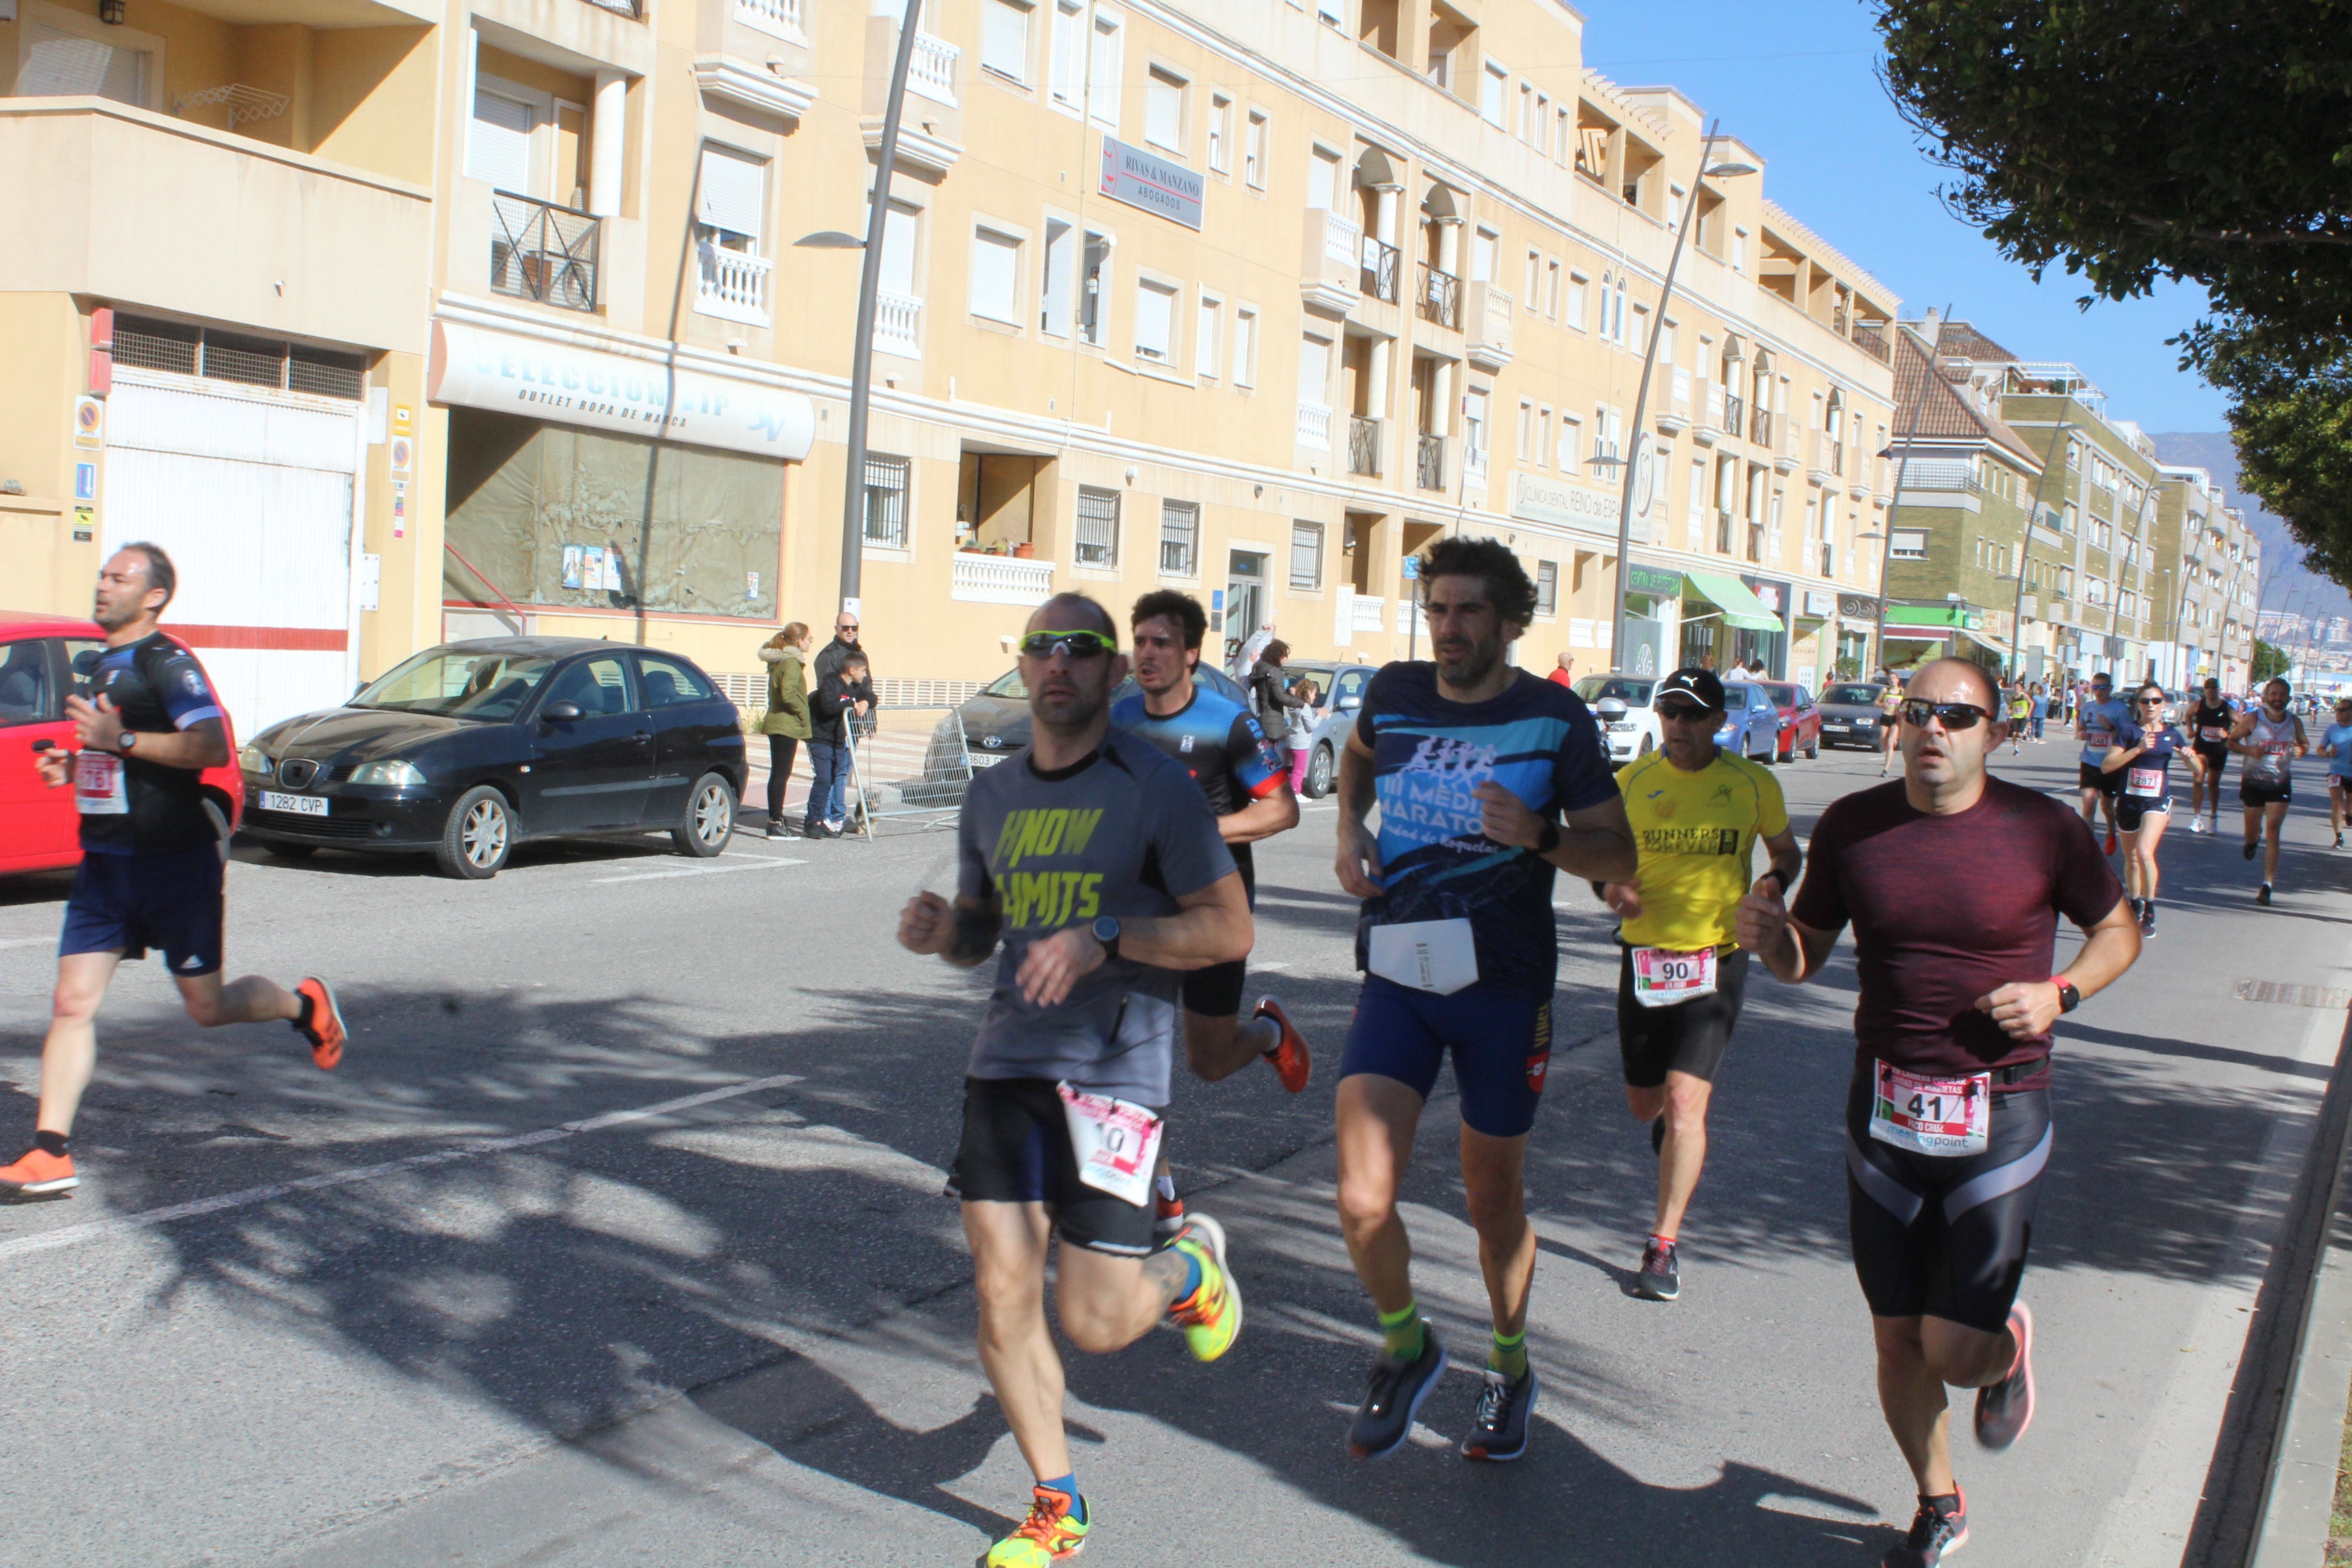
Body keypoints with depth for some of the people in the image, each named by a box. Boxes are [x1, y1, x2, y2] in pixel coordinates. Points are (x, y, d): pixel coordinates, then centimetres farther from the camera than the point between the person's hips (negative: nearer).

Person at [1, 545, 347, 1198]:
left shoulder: (167, 663, -12)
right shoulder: (104, 664, 16)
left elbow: (212, 747, -27)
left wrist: (120, 739, -28)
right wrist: (75, 764, 11)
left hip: (175, 863, -7)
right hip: (105, 862, 7)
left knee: (207, 1007, 5)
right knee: (72, 1003, -3)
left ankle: (305, 1005, 33)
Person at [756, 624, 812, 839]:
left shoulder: (778, 661, 16)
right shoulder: (792, 662, -14)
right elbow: (788, 693, -26)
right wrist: (803, 712, -13)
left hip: (776, 723, 10)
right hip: (787, 725, -10)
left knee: (778, 773, 13)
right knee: (782, 773, -7)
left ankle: (775, 819, 17)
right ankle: (776, 823, -6)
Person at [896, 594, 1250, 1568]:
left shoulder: (1156, 790, -6)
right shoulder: (992, 795, 12)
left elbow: (1230, 930, -8)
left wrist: (1106, 936, -21)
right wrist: (940, 931, -1)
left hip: (1113, 1067, -5)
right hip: (1006, 1059, 5)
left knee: (1096, 1324, -5)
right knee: (1002, 1301, 2)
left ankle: (1192, 1265, 30)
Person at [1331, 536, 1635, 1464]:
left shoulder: (1555, 719, -6)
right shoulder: (1394, 693, 3)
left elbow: (1619, 857, -3)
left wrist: (1540, 836, -22)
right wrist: (1349, 831, 9)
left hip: (1503, 981, -2)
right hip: (1397, 977, 2)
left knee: (1494, 1201, 12)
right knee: (1363, 1203, -12)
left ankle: (1510, 1369, 39)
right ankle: (1406, 1348, 18)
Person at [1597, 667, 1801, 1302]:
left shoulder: (1753, 784, -2)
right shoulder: (1632, 780, 0)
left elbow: (1787, 852, 13)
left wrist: (1773, 882, -9)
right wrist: (1612, 887, -11)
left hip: (1717, 958, -2)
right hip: (1645, 954, 2)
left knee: (1684, 1102, -13)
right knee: (1643, 1103, 13)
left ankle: (1664, 1247, -2)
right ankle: (1677, 1130, 53)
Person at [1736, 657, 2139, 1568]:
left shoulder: (2043, 831, -7)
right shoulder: (1851, 827, -1)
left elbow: (2118, 929, 9)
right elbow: (1807, 955, 9)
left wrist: (2059, 992, -10)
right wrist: (1768, 937, -14)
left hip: (1999, 1115, -3)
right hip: (1884, 1110, 3)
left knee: (1955, 1350, -7)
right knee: (1897, 1338, 10)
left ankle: (2008, 1348, 31)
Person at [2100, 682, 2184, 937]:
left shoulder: (2172, 734, 5)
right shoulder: (2128, 730, -1)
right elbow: (2107, 765, -12)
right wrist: (2138, 749, -21)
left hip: (2158, 802, -1)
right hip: (2128, 801, 1)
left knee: (2144, 852, -22)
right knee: (2131, 859, 12)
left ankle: (2150, 912, -11)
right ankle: (2135, 906, 35)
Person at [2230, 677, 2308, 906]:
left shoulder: (2294, 722, 3)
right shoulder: (2253, 719, -5)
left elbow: (2305, 744, 18)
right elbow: (2230, 741, 1)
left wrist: (2301, 750, -7)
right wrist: (2249, 750, -19)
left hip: (2280, 783, 0)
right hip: (2253, 781, 0)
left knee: (2272, 832, -9)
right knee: (2252, 830, 11)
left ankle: (2268, 885, -11)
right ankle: (2252, 842, 52)